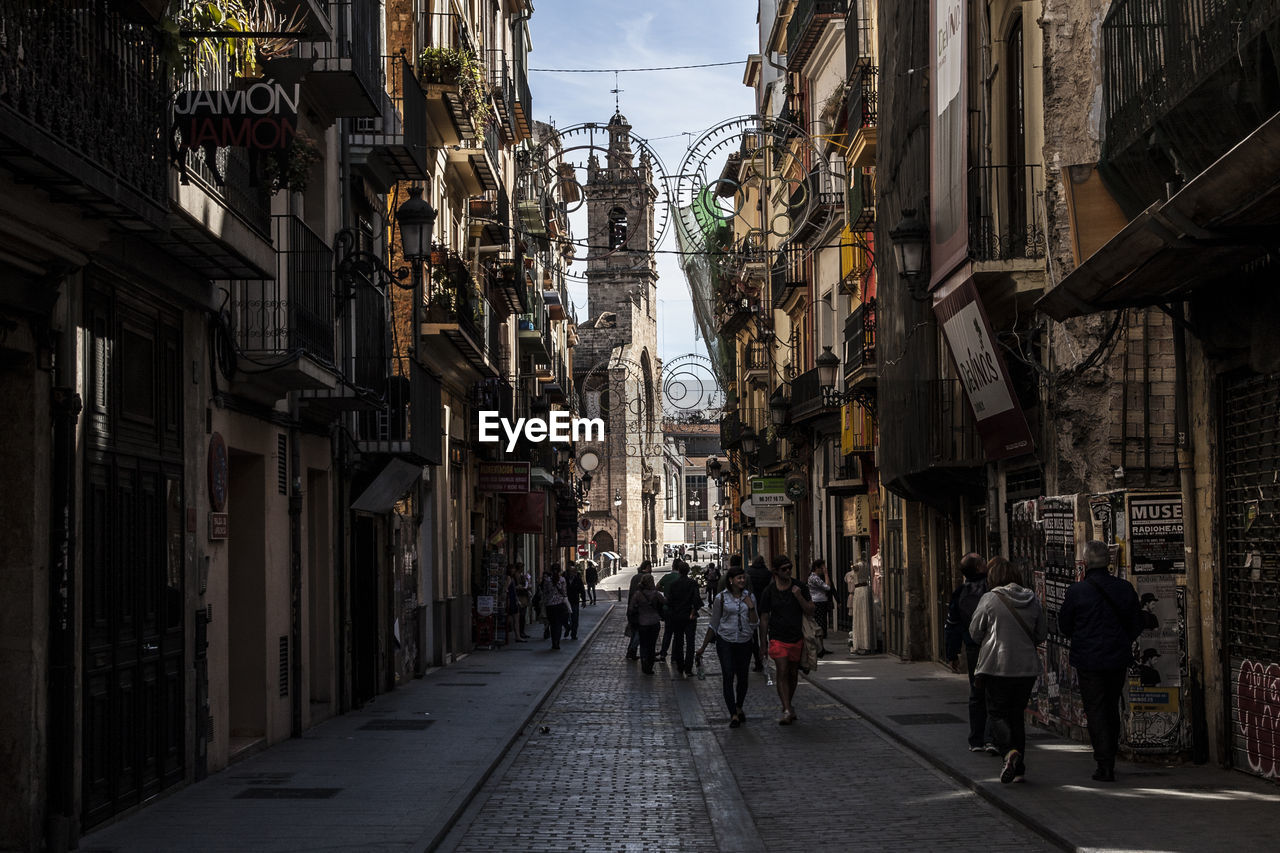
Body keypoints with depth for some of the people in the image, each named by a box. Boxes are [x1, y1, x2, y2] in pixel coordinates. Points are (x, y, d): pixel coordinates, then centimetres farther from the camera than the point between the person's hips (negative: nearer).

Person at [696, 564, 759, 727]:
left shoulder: (749, 596, 5)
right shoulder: (721, 598, -2)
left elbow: (754, 623, 4)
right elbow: (714, 625, 5)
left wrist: (751, 607, -12)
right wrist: (703, 646, 7)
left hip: (745, 642, 2)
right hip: (726, 642, -2)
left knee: (742, 677, 9)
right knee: (728, 677, -11)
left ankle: (739, 708, 31)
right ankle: (733, 715, -9)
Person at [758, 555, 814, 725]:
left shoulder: (800, 588, 2)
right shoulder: (769, 591, -1)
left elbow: (810, 611, 0)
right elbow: (764, 618, 5)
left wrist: (799, 597, -17)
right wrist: (763, 643, 5)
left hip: (797, 638, 2)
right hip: (777, 638, -2)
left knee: (793, 674, 11)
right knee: (782, 672, -14)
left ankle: (788, 705, 30)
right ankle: (787, 710, -19)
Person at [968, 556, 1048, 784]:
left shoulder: (990, 599, -9)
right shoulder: (1032, 600, 3)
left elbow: (975, 632, -3)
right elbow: (1042, 633, 11)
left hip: (997, 665, -4)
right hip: (1028, 667, 4)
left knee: (997, 712, 4)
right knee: (1017, 714, 15)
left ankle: (1010, 751, -21)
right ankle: (1019, 767, 12)